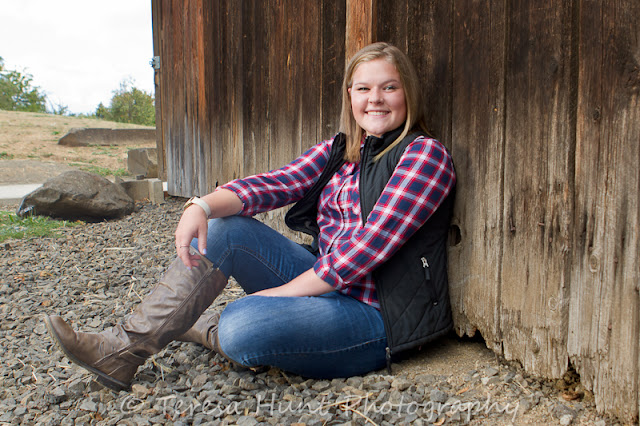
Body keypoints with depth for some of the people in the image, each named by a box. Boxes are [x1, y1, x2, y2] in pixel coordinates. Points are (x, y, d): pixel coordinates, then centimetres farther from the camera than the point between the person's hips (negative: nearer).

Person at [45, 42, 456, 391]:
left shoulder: (425, 154, -11)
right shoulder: (339, 149, 11)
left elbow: (366, 248, -19)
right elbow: (276, 184, -2)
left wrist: (283, 291, -16)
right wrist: (203, 206, -21)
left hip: (381, 315, -7)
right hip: (326, 282, 7)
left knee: (241, 327, -31)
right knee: (222, 228, -6)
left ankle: (194, 327, 8)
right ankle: (125, 349, 0)